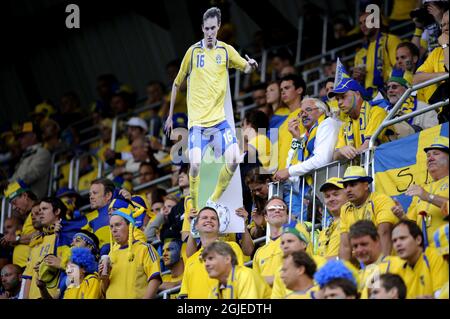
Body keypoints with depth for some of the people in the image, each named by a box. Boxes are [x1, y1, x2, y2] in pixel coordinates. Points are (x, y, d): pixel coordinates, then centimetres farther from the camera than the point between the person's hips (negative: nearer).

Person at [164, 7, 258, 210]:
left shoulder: (226, 51, 6)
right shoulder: (193, 52, 2)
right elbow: (177, 84, 11)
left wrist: (251, 65, -19)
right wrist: (170, 115, 12)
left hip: (219, 118, 2)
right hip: (197, 119, -2)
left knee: (233, 160, -14)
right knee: (195, 164, -18)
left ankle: (214, 201, 6)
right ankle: (194, 210, 0)